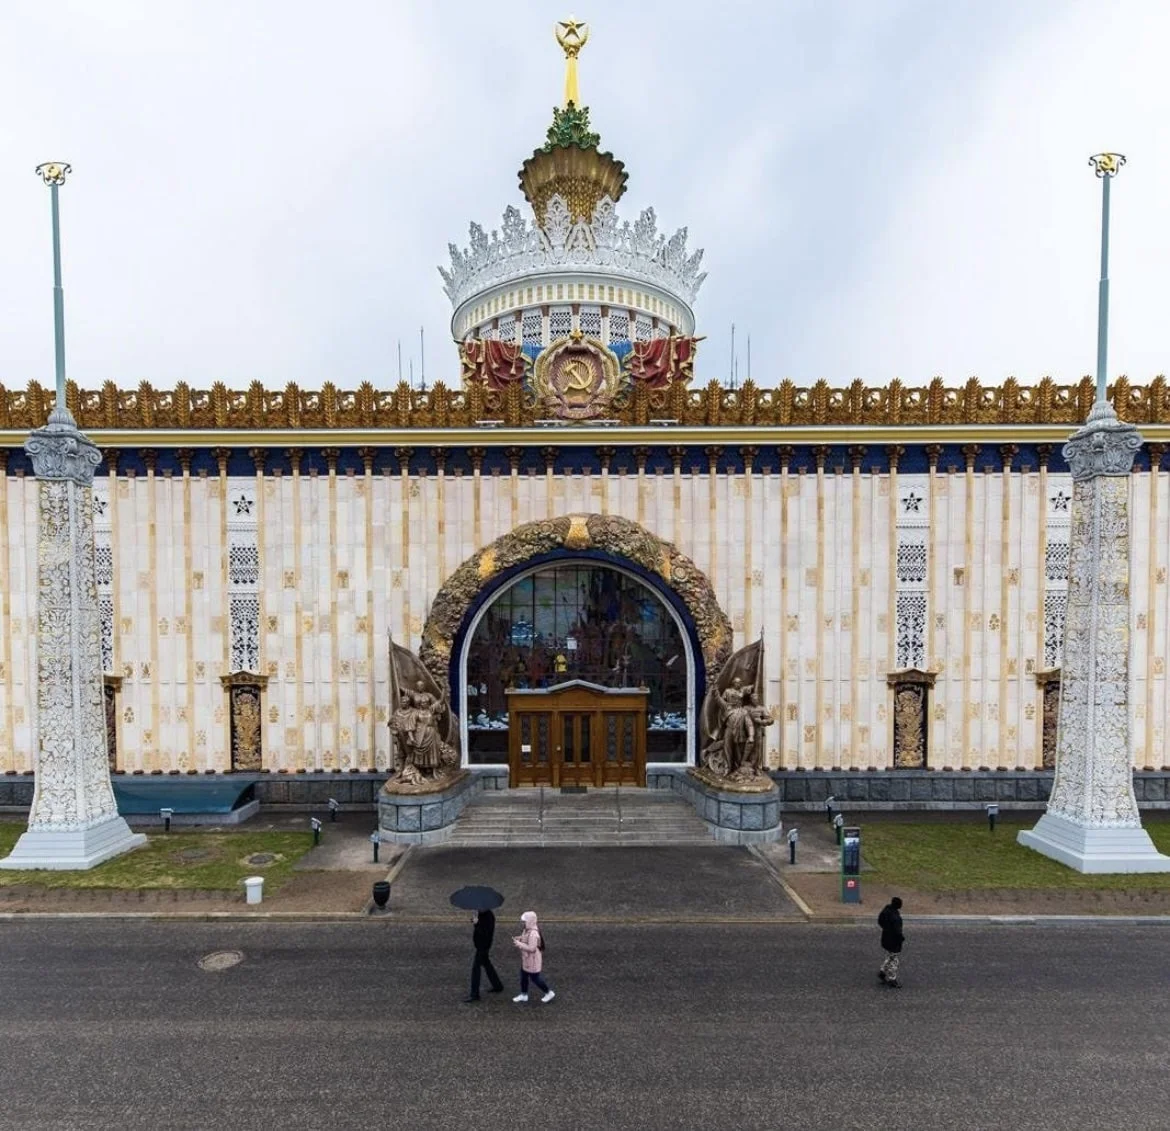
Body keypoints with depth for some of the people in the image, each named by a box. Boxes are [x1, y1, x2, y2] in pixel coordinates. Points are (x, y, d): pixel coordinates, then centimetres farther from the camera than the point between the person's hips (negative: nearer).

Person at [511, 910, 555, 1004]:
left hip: (533, 960, -9)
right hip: (526, 959, 9)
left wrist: (519, 944, -31)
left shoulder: (533, 934, -33)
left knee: (535, 978, 6)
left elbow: (531, 948, -35)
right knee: (523, 975, 19)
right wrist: (519, 938, -4)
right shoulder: (527, 930, -2)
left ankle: (549, 993, 24)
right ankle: (523, 995, 37)